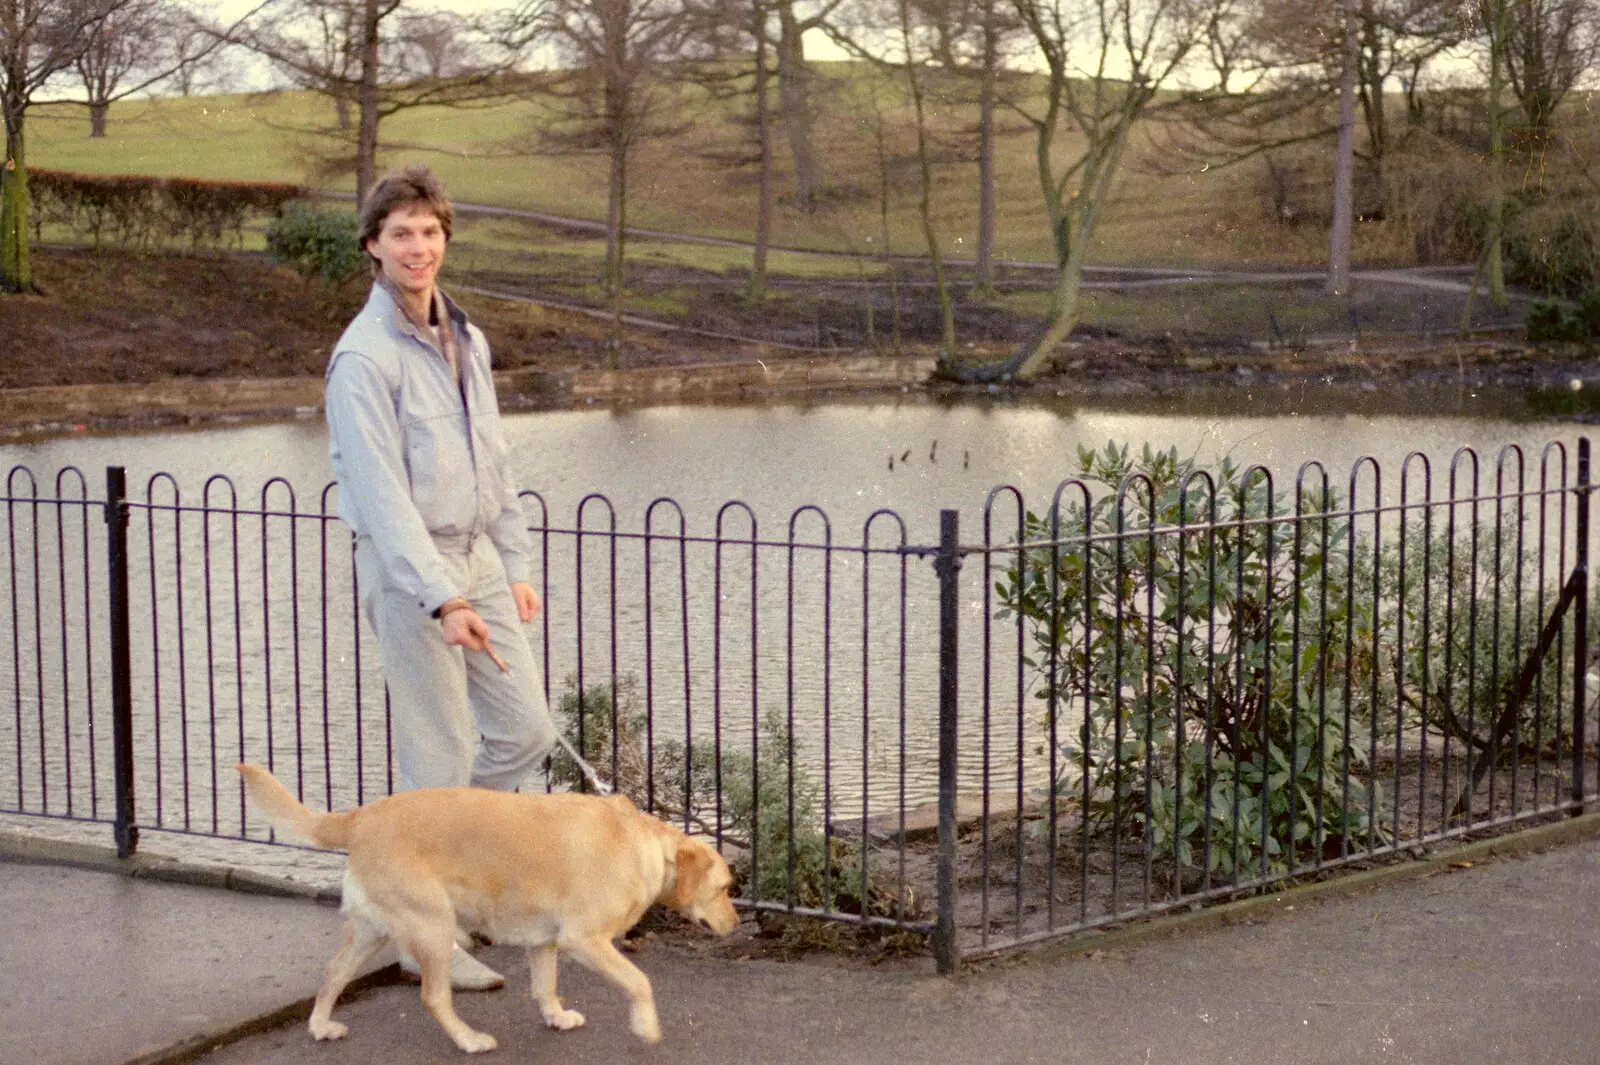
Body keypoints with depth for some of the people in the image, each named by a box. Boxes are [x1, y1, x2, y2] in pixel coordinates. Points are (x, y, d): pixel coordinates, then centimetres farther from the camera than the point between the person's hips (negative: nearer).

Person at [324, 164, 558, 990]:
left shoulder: (466, 340, 12)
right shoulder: (365, 356, -14)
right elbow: (381, 491, -20)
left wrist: (515, 566, 14)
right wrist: (442, 600, -26)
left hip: (478, 559, 8)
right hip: (408, 571, -8)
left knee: (524, 732, 7)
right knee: (440, 754, -2)